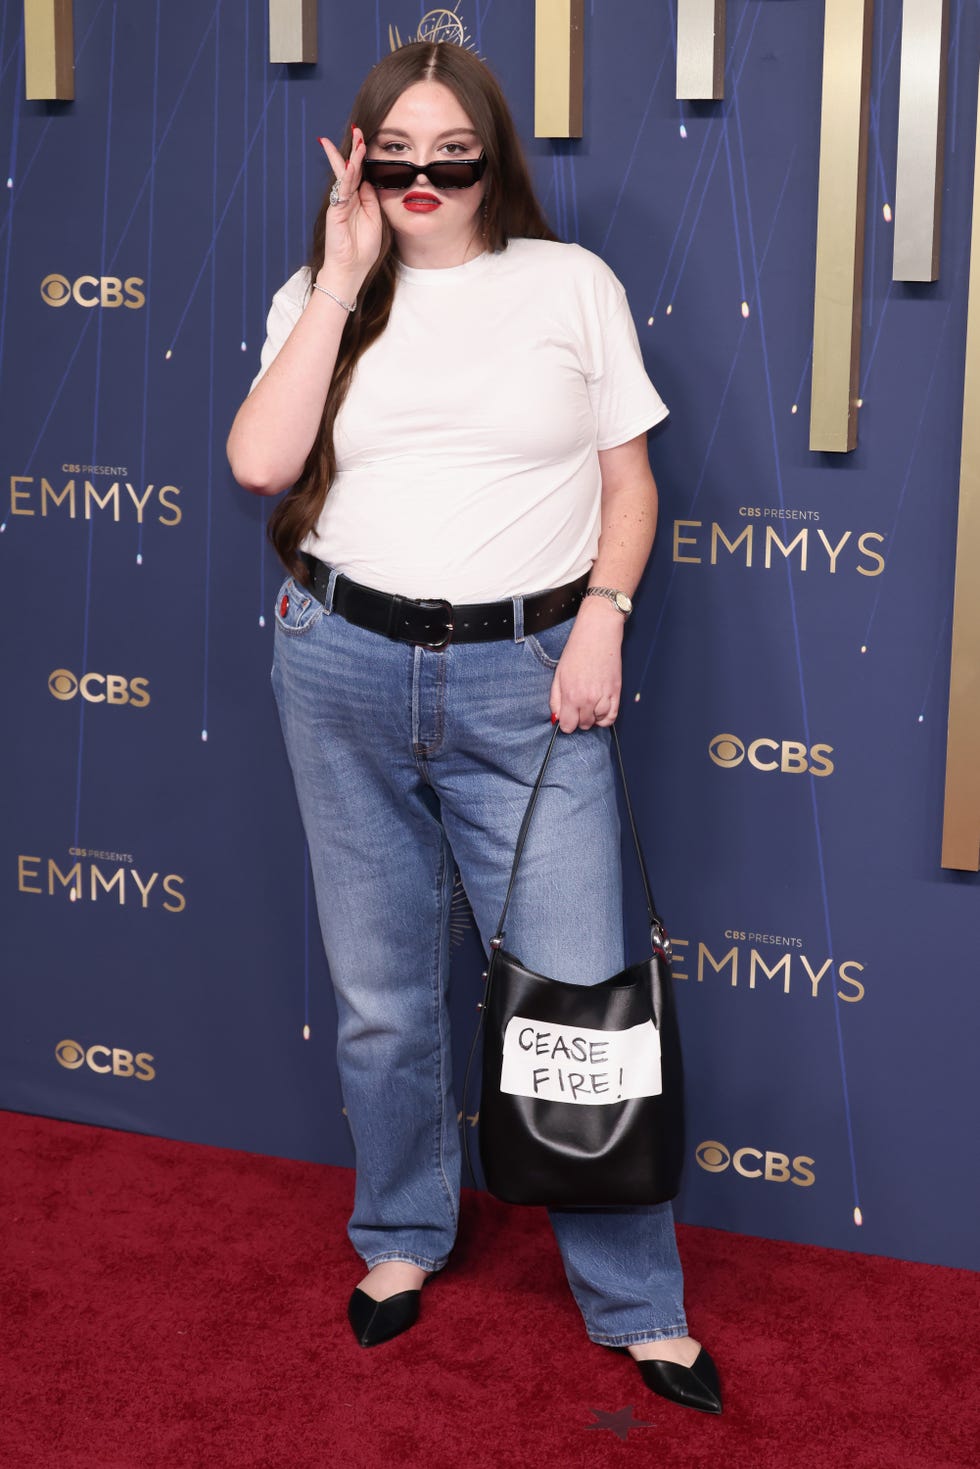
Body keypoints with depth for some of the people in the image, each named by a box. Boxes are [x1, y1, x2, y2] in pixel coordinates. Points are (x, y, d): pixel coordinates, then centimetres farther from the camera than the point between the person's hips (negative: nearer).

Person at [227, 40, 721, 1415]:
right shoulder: (321, 297, 6)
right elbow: (259, 462, -11)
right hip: (346, 668, 2)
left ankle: (636, 1301, 14)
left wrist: (603, 616, -10)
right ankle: (403, 1237, 35)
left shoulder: (571, 284, 2)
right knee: (381, 992, 13)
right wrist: (345, 282, -11)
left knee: (578, 992, -2)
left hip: (526, 678, -2)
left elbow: (630, 479, 5)